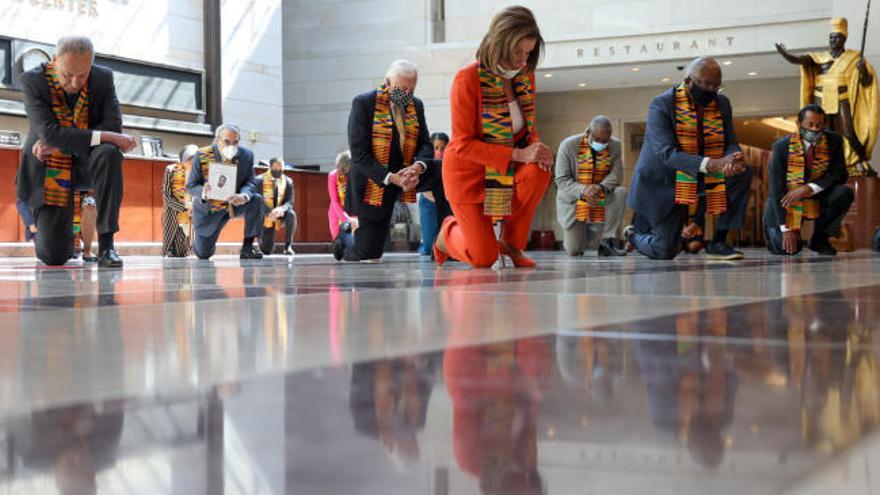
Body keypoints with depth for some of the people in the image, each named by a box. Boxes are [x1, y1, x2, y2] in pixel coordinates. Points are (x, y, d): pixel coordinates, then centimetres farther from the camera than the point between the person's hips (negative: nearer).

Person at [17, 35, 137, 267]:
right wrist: (102, 136, -36)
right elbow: (49, 133, -27)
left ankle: (106, 245, -28)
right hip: (49, 166, -2)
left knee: (110, 154, -37)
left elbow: (113, 126, -17)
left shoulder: (103, 78, -10)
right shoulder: (33, 80, -16)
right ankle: (48, 236, 32)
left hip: (87, 157, 2)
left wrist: (58, 143, -25)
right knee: (54, 256, -10)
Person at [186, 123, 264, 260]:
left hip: (236, 203, 2)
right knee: (203, 254, 0)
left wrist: (244, 196, -36)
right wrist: (203, 193, -40)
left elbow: (250, 182, -11)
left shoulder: (246, 155, -13)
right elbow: (191, 186, -15)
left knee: (256, 200, -29)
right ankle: (199, 238, 41)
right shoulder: (201, 156, -18)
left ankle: (247, 248, -21)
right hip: (208, 208, -2)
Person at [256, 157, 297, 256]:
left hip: (280, 215, 2)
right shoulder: (260, 180, -10)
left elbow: (289, 202, -9)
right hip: (266, 216, -1)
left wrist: (281, 209, -34)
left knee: (291, 214, -34)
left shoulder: (288, 181, -4)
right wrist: (269, 213, -37)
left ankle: (288, 246, -20)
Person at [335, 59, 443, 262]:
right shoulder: (363, 103, -13)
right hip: (374, 182, -5)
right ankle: (344, 241, 35)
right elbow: (359, 155, -18)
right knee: (369, 256, -1)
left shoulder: (416, 105, 4)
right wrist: (390, 177, -29)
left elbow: (425, 143, 2)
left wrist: (418, 166, -23)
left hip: (405, 175, 5)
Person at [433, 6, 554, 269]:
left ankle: (511, 242, -6)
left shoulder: (525, 76, -5)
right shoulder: (468, 79, -22)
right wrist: (518, 154, -30)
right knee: (483, 258, -7)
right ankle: (449, 233, 30)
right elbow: (463, 145, -23)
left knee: (539, 171, -30)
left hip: (509, 167, 5)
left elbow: (529, 126, 9)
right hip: (468, 170, -5)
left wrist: (536, 147, -16)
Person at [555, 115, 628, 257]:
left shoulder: (615, 145, -6)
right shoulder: (568, 145, -15)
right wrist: (583, 190, -36)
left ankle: (607, 243, -19)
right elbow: (561, 180, -17)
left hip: (601, 198, 3)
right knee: (574, 251, -12)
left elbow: (616, 175, -12)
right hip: (573, 201, -3)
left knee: (621, 193, -29)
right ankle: (573, 236, 28)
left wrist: (601, 187, -34)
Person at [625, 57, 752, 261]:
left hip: (699, 178, 5)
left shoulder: (721, 103, -1)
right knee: (665, 252, -6)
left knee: (742, 174, -18)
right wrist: (710, 164, -42)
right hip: (662, 182, -5)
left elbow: (731, 144, -4)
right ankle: (633, 234, 31)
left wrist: (732, 162, -31)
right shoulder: (661, 105, -19)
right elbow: (666, 153, -29)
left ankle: (718, 242, -8)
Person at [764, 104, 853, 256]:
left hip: (818, 198, 3)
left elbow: (840, 175, -11)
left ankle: (819, 238, -4)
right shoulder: (782, 146, -15)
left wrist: (807, 189, -27)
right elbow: (776, 187, -18)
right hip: (785, 202, -3)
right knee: (787, 249, -21)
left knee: (844, 193, -25)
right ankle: (772, 227, 17)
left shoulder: (834, 141, -7)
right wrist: (785, 229, -24)